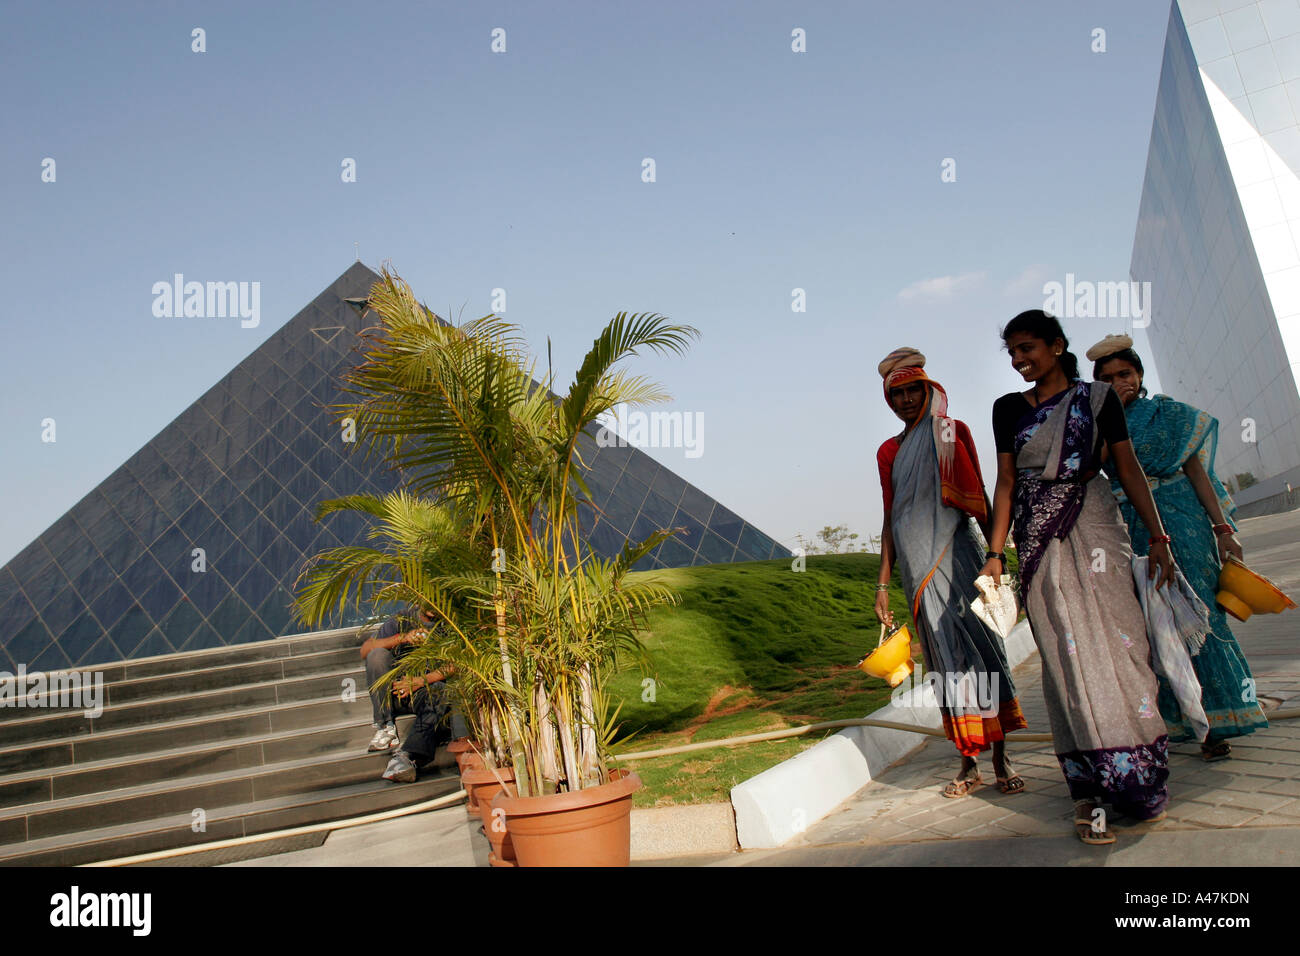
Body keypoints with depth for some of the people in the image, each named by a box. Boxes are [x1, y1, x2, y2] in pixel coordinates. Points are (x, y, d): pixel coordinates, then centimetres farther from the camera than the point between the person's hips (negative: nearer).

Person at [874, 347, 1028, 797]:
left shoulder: (953, 433, 6)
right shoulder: (889, 451, 14)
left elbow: (979, 499, 5)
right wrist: (883, 582, 11)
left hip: (954, 553, -3)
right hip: (915, 564, 3)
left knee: (976, 646, -6)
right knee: (945, 656, 3)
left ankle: (1000, 758, 1)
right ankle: (969, 763, 8)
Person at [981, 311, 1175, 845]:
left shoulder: (1096, 397, 7)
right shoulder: (1009, 409, 11)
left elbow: (1128, 468, 6)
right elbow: (1006, 482, 9)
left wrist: (1158, 536, 0)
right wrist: (996, 552, 2)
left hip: (1093, 526, -1)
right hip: (1039, 540, 1)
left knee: (1114, 640, -6)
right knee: (1066, 652, -3)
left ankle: (1137, 779, 7)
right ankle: (1088, 789, -1)